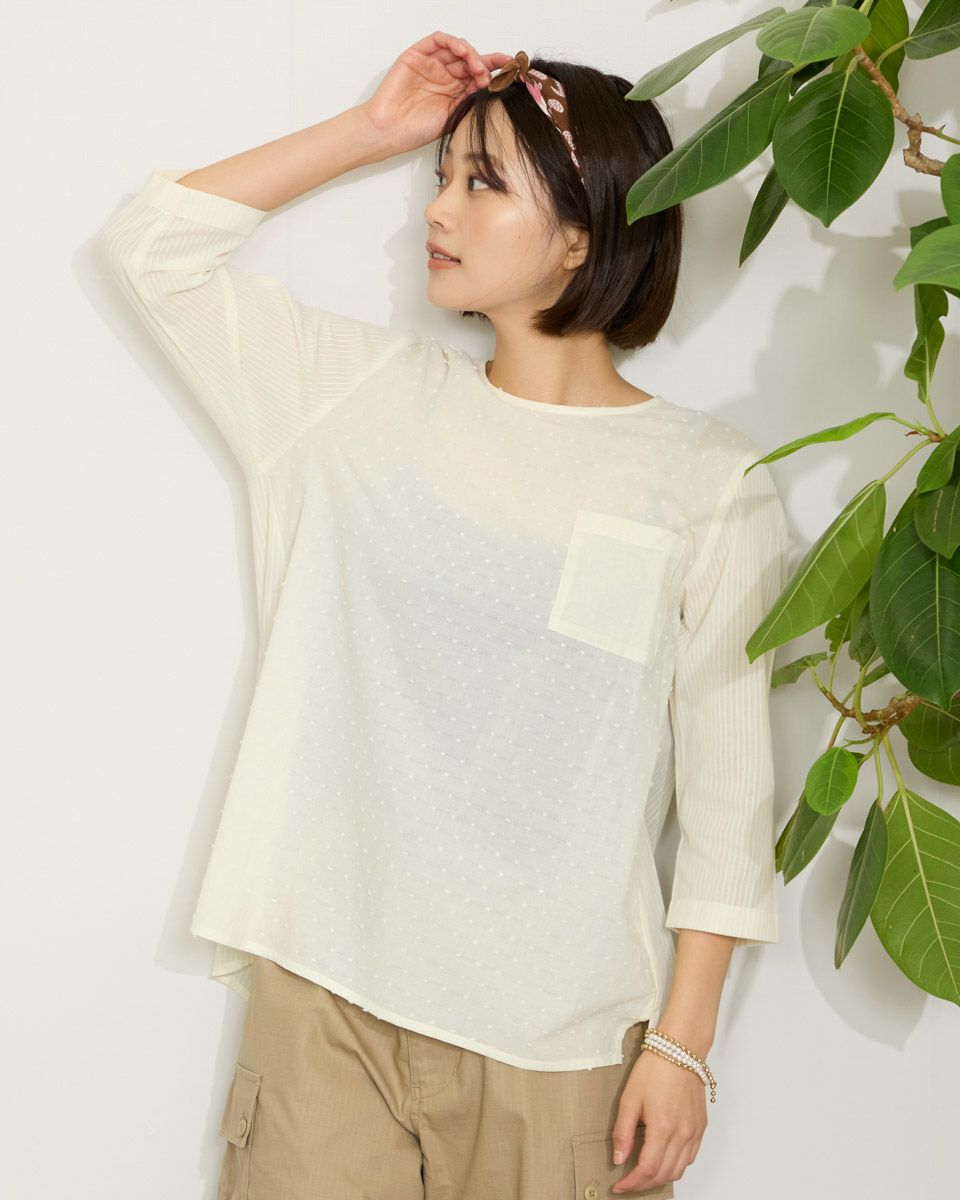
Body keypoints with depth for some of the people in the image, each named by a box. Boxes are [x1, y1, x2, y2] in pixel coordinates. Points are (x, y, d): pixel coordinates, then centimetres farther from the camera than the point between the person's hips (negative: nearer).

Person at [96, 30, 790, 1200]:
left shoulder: (708, 483, -5)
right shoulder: (368, 393, 5)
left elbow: (728, 790, -4)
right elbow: (152, 243, 6)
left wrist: (683, 1043, -5)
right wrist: (372, 129, 3)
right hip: (326, 987, 2)